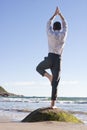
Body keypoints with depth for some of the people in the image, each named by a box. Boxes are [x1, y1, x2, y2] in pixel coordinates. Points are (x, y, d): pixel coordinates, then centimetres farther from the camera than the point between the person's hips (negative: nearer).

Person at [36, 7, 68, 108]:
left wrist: (55, 14, 35)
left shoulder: (50, 33, 3)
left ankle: (49, 76, 1)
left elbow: (49, 24, 23)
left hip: (50, 58, -1)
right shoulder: (63, 34, 6)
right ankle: (52, 104, -2)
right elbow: (65, 25, 26)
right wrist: (60, 14, 37)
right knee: (55, 84, 4)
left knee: (39, 68, 30)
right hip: (58, 60, 1)